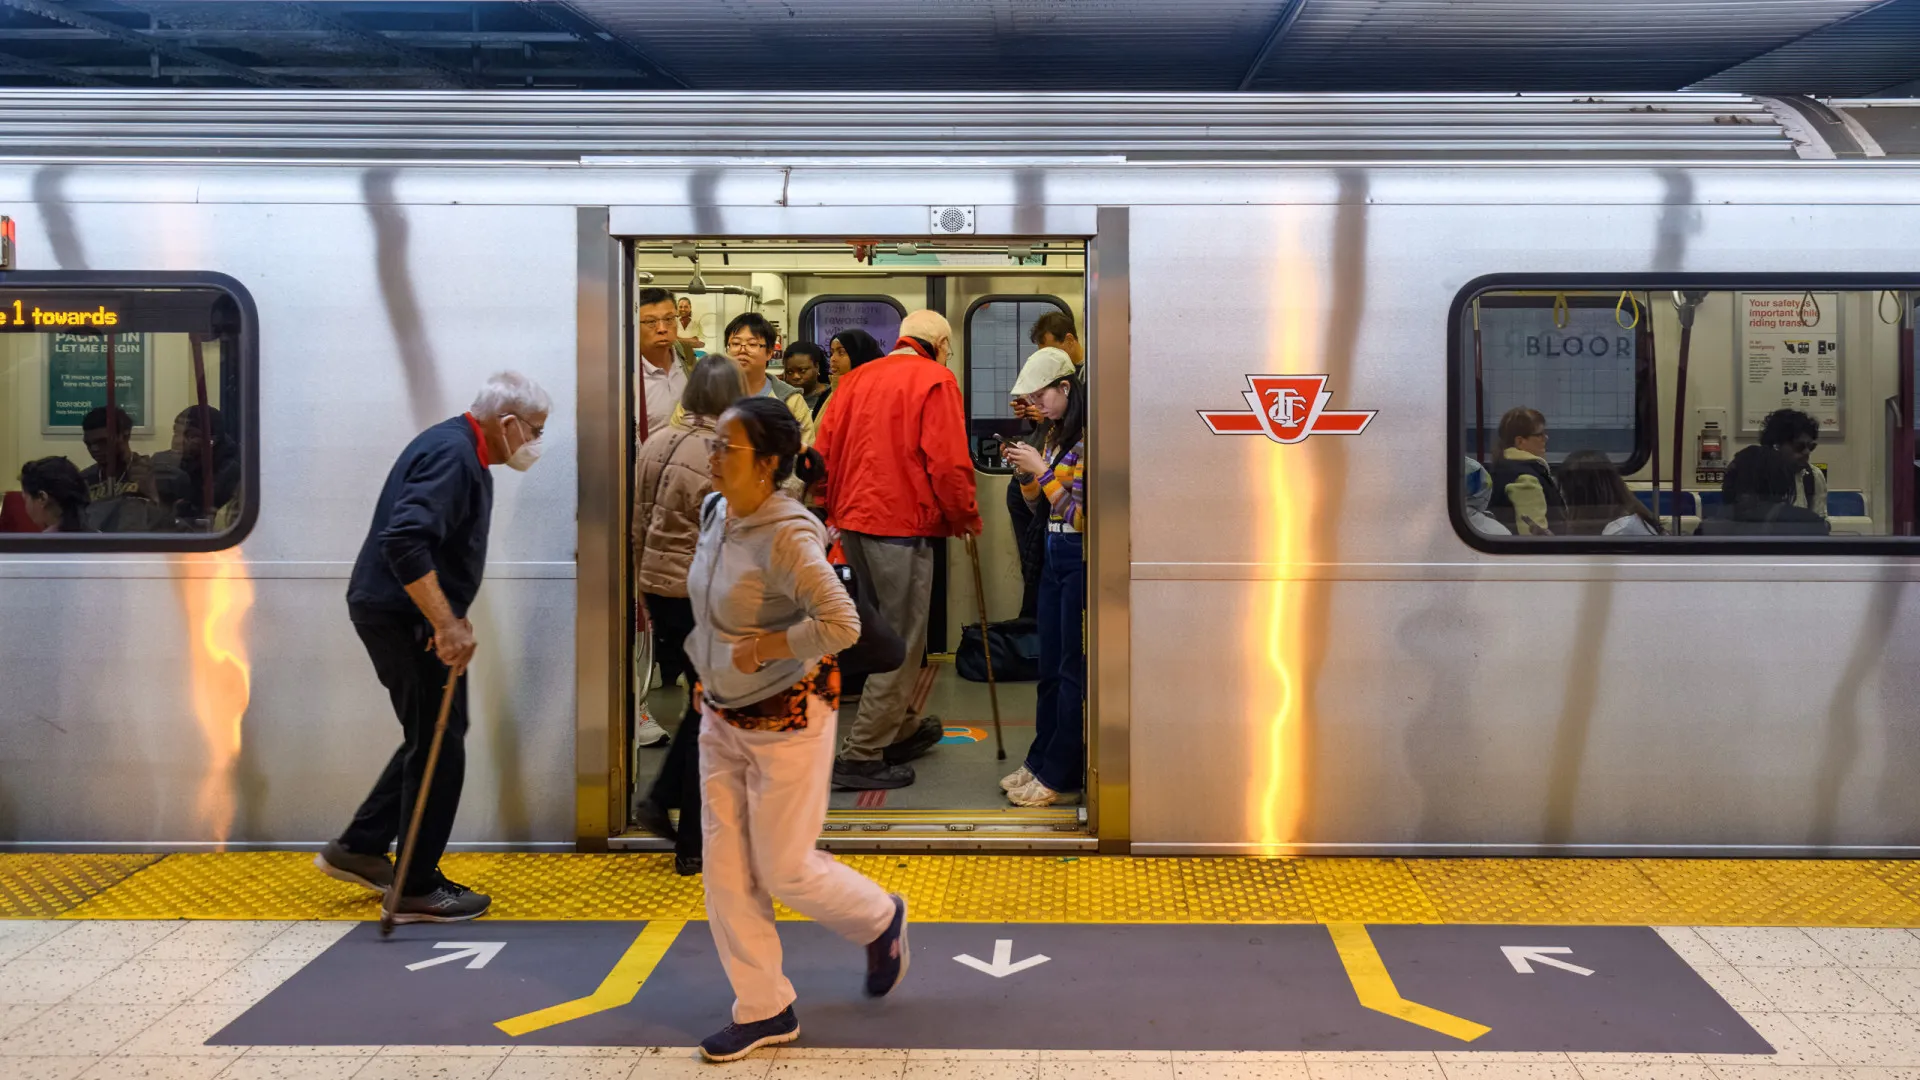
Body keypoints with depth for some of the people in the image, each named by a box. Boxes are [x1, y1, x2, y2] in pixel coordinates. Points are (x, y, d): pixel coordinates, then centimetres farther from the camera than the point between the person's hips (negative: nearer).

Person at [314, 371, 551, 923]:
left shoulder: (462, 449, 12)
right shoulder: (451, 455, -22)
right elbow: (404, 541, -33)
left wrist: (452, 617, 21)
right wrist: (447, 625, -32)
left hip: (405, 615, 10)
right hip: (401, 615, -10)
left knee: (436, 738, 19)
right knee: (437, 747, -2)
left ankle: (359, 848, 27)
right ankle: (417, 890, 9)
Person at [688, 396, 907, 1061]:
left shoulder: (787, 536, -24)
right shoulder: (715, 514, 1)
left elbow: (841, 625, -33)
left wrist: (761, 648, -23)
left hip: (786, 721, -8)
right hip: (722, 721, 8)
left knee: (785, 868, 4)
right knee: (726, 870, 8)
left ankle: (880, 920, 34)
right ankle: (763, 1011, 21)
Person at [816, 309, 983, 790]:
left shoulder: (857, 378, 12)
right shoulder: (936, 381, -7)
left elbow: (825, 452, 11)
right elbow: (948, 463, -15)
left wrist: (834, 510, 20)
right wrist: (967, 518, -1)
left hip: (853, 521, 8)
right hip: (903, 525, -7)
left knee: (888, 629, 22)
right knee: (901, 643, 1)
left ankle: (900, 729, 34)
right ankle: (861, 757, 1)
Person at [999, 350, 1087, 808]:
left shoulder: (1087, 438, -16)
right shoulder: (1054, 433, 12)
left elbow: (1081, 513, -17)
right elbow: (1035, 499, 18)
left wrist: (1042, 468, -16)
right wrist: (1023, 470, 0)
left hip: (1080, 556, -9)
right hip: (1054, 555, 9)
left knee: (1073, 671, -1)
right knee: (1049, 668, 14)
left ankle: (1058, 774, 6)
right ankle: (1040, 762, 23)